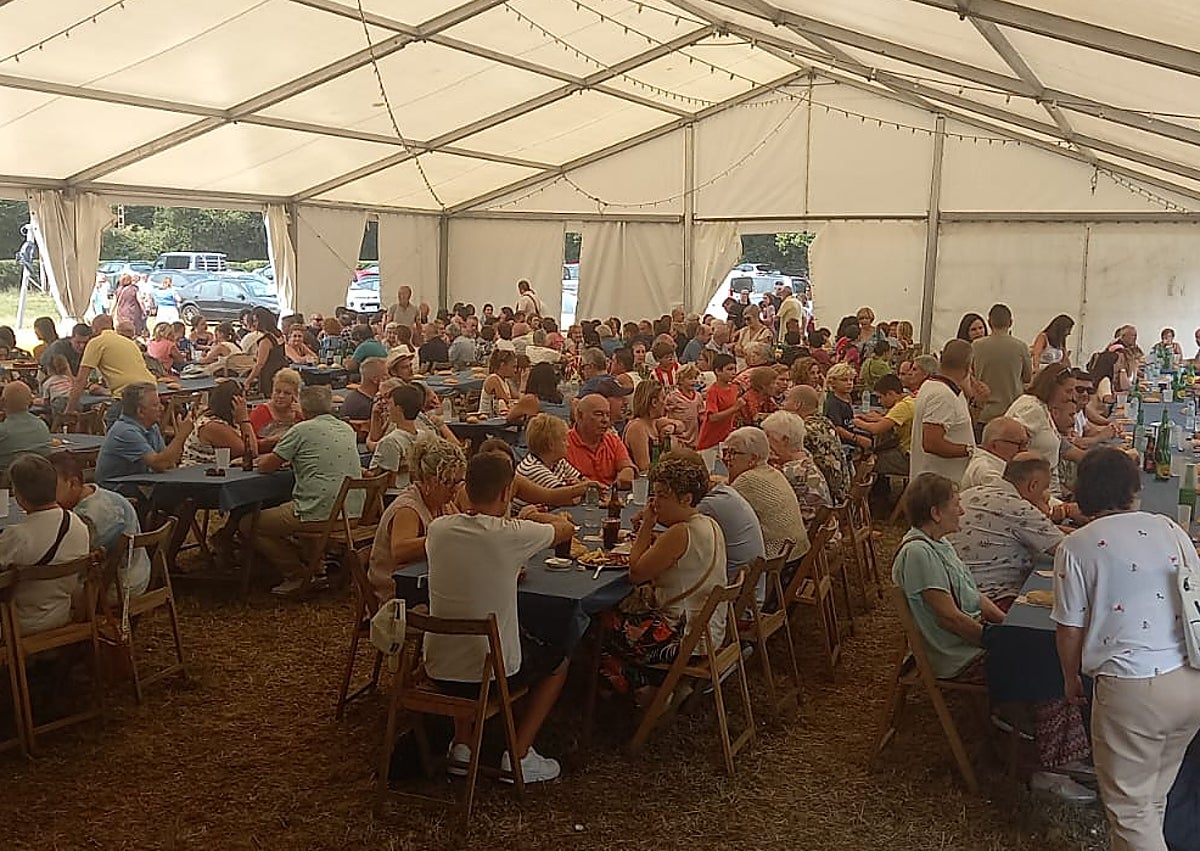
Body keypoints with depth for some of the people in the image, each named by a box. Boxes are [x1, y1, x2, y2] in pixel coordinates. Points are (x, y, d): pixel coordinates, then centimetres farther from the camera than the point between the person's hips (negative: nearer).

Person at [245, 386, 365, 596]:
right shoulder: (348, 429, 13)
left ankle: (298, 575, 6)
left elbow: (265, 466, -2)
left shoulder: (302, 430, -6)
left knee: (248, 524, 11)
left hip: (319, 514, -8)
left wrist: (270, 458, 20)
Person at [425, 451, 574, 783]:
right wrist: (537, 517, 22)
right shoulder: (513, 535, -19)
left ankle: (462, 745, 26)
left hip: (437, 668, 4)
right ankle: (518, 755, 18)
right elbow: (566, 528, 2)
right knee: (557, 663, 25)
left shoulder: (438, 529, -7)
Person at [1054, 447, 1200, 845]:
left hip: (1132, 688, -5)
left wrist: (1071, 678, 14)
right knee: (1155, 793, 23)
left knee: (1130, 803, 8)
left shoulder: (1076, 547, -7)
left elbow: (1070, 629, -4)